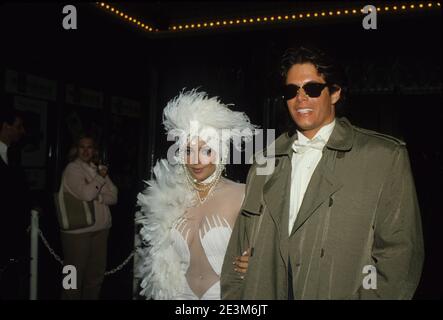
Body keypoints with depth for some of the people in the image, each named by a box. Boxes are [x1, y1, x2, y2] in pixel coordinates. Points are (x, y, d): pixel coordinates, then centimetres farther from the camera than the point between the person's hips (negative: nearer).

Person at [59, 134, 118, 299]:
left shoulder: (99, 169, 12)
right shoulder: (72, 169, -4)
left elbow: (113, 196, 7)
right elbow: (86, 194, -18)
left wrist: (98, 197, -10)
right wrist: (100, 177, -6)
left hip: (101, 228, 6)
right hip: (78, 230, -6)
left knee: (96, 274, 12)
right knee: (75, 275, 2)